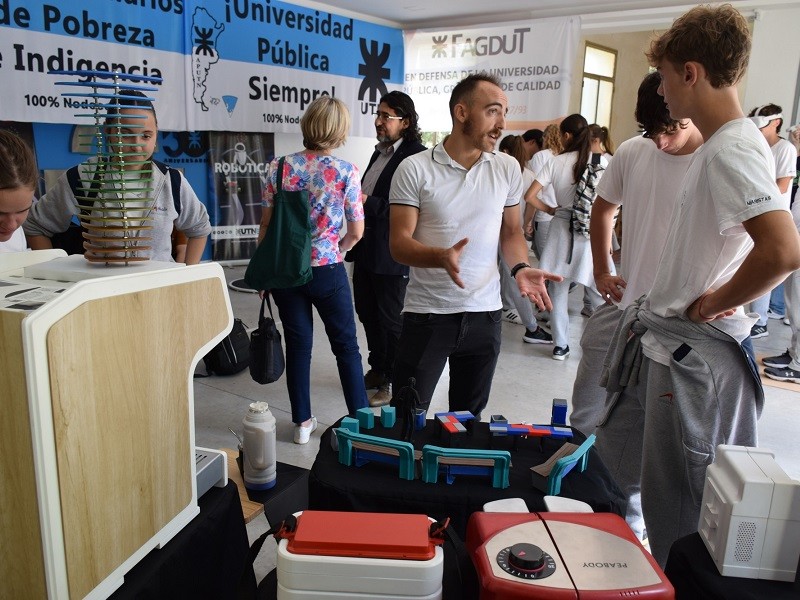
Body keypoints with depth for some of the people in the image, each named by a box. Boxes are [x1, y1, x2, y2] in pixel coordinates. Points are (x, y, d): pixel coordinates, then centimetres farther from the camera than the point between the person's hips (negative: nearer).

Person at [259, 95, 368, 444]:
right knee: (346, 346, 12)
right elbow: (356, 232, -4)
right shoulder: (346, 172, -9)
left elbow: (266, 224, 0)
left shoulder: (280, 166, -3)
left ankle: (302, 423, 23)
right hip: (327, 270, -2)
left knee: (298, 345, 14)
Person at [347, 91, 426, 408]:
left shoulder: (415, 156, -15)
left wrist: (368, 202, -23)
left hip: (389, 253, -9)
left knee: (390, 319, 3)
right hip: (366, 248, 9)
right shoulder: (379, 153, 15)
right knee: (367, 312, 18)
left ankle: (393, 382, 19)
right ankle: (377, 369, 36)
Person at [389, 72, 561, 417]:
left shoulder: (508, 169, 5)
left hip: (484, 314, 4)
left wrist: (520, 267, -7)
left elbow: (511, 231, 13)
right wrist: (441, 257, -29)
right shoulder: (414, 169, -7)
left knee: (469, 419, 17)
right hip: (427, 313, -3)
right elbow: (399, 243, -10)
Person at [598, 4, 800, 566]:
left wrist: (713, 305, -19)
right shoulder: (719, 145, 11)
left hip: (696, 351, -10)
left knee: (679, 509, 3)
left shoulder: (733, 151, -20)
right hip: (671, 340, 10)